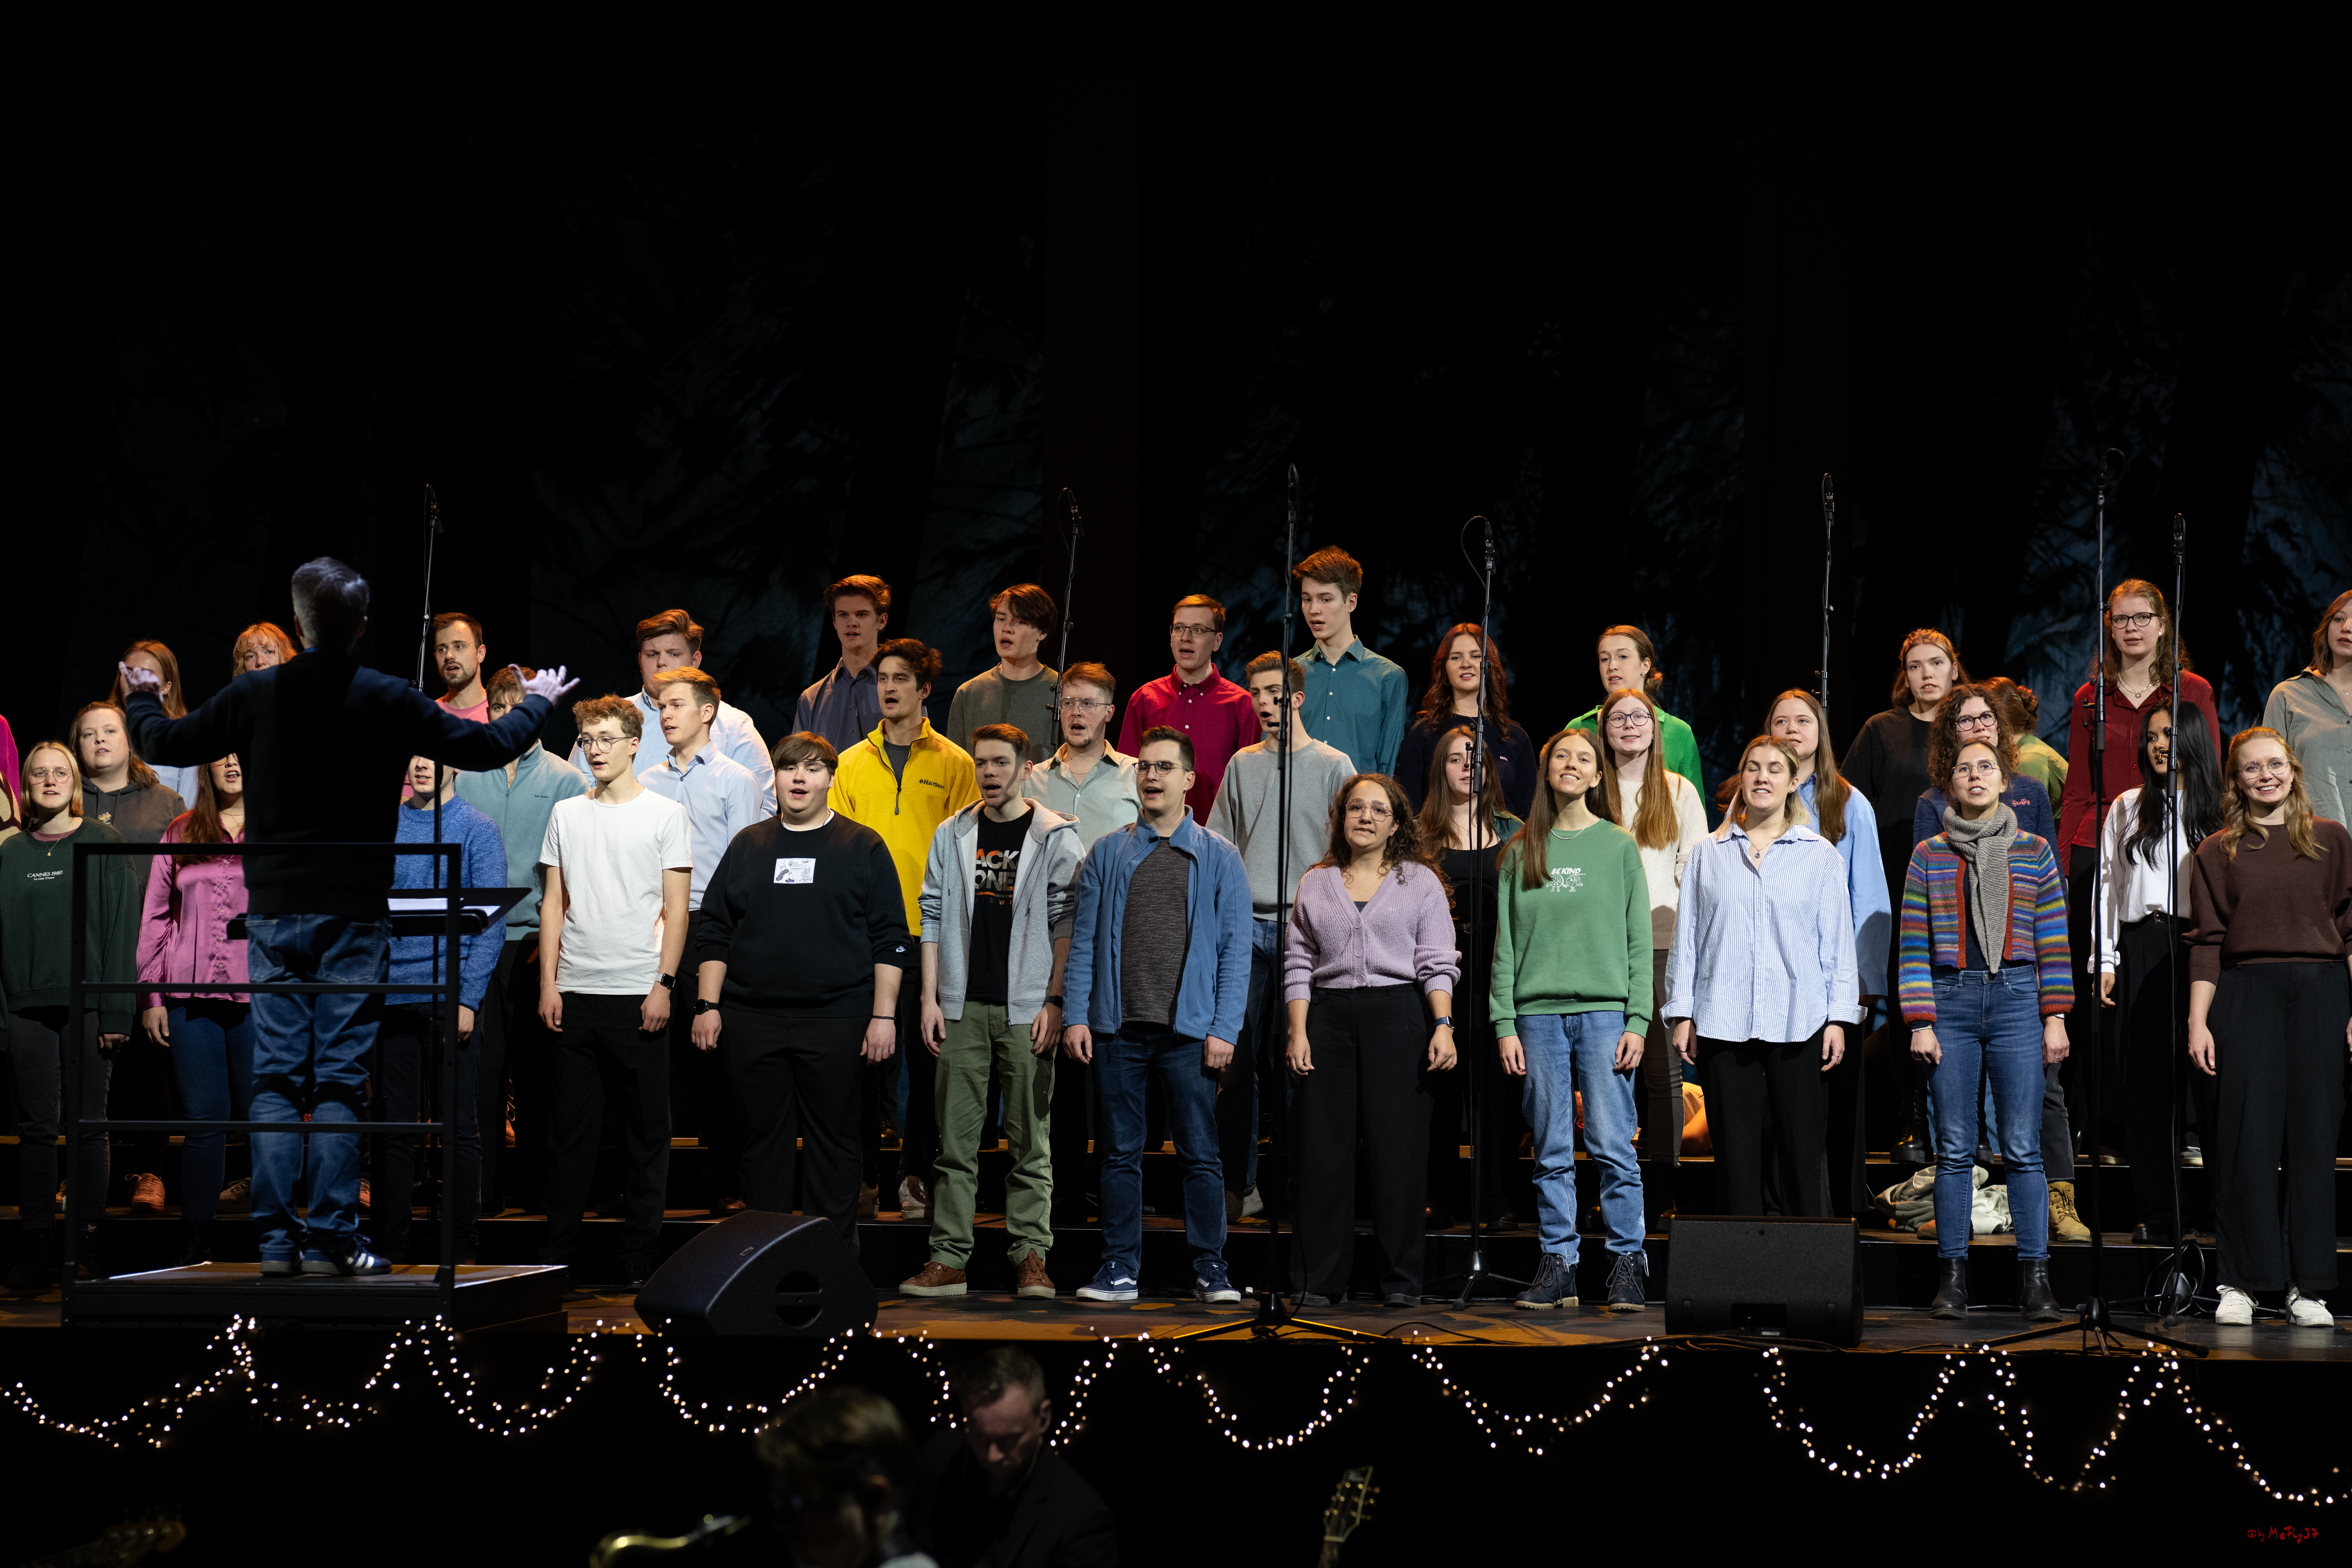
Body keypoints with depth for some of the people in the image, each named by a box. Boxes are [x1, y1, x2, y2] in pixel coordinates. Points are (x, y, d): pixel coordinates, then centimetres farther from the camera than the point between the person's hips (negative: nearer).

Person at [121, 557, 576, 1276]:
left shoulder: (255, 695, -2)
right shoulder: (390, 702, -6)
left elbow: (167, 743, 11)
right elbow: (487, 747, 3)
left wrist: (142, 703, 34)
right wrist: (535, 704, 23)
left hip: (274, 912, 2)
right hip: (355, 914, -2)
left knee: (276, 1076, 5)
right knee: (339, 1081, 0)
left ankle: (275, 1238, 1)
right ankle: (329, 1240, -2)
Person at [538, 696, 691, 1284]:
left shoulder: (665, 815, 2)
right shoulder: (567, 814, 11)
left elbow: (676, 908, -1)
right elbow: (553, 902, 12)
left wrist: (663, 984, -9)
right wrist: (549, 983, 4)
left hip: (638, 993, -3)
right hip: (576, 993, 3)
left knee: (648, 1127, 1)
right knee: (572, 1126, 5)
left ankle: (641, 1257, 6)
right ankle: (558, 1253, 10)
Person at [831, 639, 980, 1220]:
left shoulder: (953, 764, 3)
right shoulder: (853, 764, 11)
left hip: (928, 932, -2)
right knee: (864, 1052, 2)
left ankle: (915, 1176, 8)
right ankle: (863, 1177, 8)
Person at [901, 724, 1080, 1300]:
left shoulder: (1056, 837, 2)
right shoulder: (952, 836, 11)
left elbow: (1067, 924, -1)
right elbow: (934, 919, 11)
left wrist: (1055, 1001, -8)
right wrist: (931, 998, 4)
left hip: (1027, 1009, -3)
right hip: (964, 1008, 3)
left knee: (1031, 1139, 0)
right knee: (956, 1138, 2)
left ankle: (1032, 1257, 3)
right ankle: (948, 1257, 3)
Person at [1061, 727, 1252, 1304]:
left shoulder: (1219, 858, 6)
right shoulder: (1108, 854, 10)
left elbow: (1235, 948, 2)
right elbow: (1084, 940, 9)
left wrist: (1224, 1028, -6)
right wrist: (1075, 1014, -2)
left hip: (1189, 1030, -1)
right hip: (1120, 1028, 2)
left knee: (1201, 1153, 0)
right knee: (1122, 1152, 5)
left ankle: (1210, 1267, 6)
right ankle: (1120, 1267, 10)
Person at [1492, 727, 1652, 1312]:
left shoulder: (1619, 847, 7)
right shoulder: (1521, 853, 10)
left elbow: (1639, 942, 4)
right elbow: (1505, 945, 9)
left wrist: (1637, 1022, -4)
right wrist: (1505, 1024, 1)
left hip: (1604, 1012, -2)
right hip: (1538, 1015, 2)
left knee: (1612, 1146, -7)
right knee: (1552, 1152, 3)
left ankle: (1628, 1263, -1)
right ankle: (1557, 1265, 7)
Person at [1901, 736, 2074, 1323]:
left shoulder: (2034, 852, 9)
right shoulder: (1928, 857, 8)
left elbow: (2053, 941, 8)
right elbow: (1914, 945, 5)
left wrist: (2056, 1016, 1)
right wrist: (1920, 1024, -2)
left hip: (2017, 1000, 0)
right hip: (1951, 1001, 0)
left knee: (2022, 1147, -4)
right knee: (1954, 1148, 1)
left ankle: (2035, 1277, -2)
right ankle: (1952, 1276, 5)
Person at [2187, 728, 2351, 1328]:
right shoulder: (2217, 853, 10)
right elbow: (2208, 942, 7)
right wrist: (2198, 1021, -1)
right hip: (2246, 994, 0)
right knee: (2247, 1135, -4)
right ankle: (2240, 1283, 1)